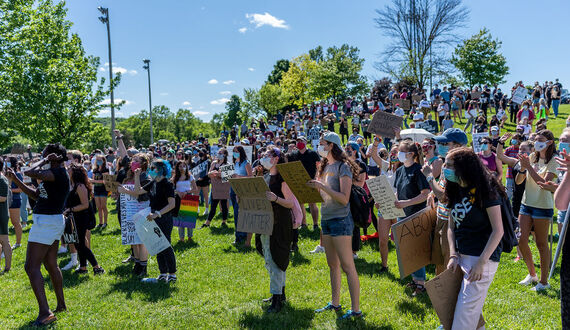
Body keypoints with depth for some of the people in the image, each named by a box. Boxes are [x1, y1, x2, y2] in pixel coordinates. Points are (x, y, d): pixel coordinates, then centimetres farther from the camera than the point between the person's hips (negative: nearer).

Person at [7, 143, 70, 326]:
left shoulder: (59, 173, -17)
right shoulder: (53, 175, 14)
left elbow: (30, 172, -27)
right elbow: (36, 195, 20)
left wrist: (45, 160, -11)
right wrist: (16, 180, 16)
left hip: (46, 222, -10)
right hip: (53, 222, 10)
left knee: (31, 267, -9)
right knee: (51, 265, 18)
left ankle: (45, 312, -11)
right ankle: (61, 305, 27)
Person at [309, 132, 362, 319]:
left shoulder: (343, 167, -12)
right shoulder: (325, 167, 13)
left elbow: (344, 198, -20)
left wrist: (322, 186, -23)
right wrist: (313, 186, -2)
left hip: (340, 220, -8)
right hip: (326, 219, 9)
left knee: (348, 267, -4)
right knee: (333, 265, 15)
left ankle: (356, 310, 3)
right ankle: (335, 303, 26)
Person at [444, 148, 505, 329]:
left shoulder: (485, 189, -13)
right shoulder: (455, 191, 8)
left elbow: (498, 231, -15)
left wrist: (481, 262, -19)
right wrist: (453, 255, -1)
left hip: (483, 257, -7)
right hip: (462, 256, 7)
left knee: (466, 310, -6)